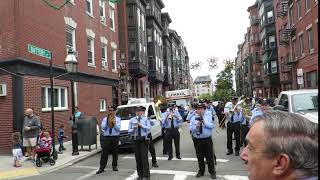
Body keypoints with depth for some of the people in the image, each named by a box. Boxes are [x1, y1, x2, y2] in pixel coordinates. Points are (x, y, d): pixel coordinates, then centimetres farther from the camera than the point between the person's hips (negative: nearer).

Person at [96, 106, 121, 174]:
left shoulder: (118, 119, 7)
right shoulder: (105, 119, 10)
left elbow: (118, 128, -6)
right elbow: (103, 127, -5)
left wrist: (114, 123, -20)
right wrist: (107, 121, -14)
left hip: (115, 137, 0)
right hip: (106, 137, 0)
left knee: (115, 153, 5)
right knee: (104, 153, -3)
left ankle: (114, 166, 19)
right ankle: (101, 168, 2)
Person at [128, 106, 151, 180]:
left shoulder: (145, 119, 3)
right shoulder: (132, 120, 8)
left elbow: (149, 128, -8)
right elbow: (129, 131, 5)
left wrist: (141, 125, -18)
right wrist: (133, 129, -14)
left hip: (143, 139, -2)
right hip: (135, 140, 2)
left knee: (144, 157, -6)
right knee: (138, 158, 6)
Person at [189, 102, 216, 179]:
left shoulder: (208, 116, 3)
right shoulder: (193, 118, 4)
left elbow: (212, 126, -9)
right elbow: (190, 128, -5)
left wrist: (205, 122, -21)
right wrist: (196, 126, -21)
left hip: (207, 139, -1)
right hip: (197, 140, 1)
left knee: (209, 156, 5)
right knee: (200, 157, 11)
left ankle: (212, 172, 19)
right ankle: (201, 171, 27)